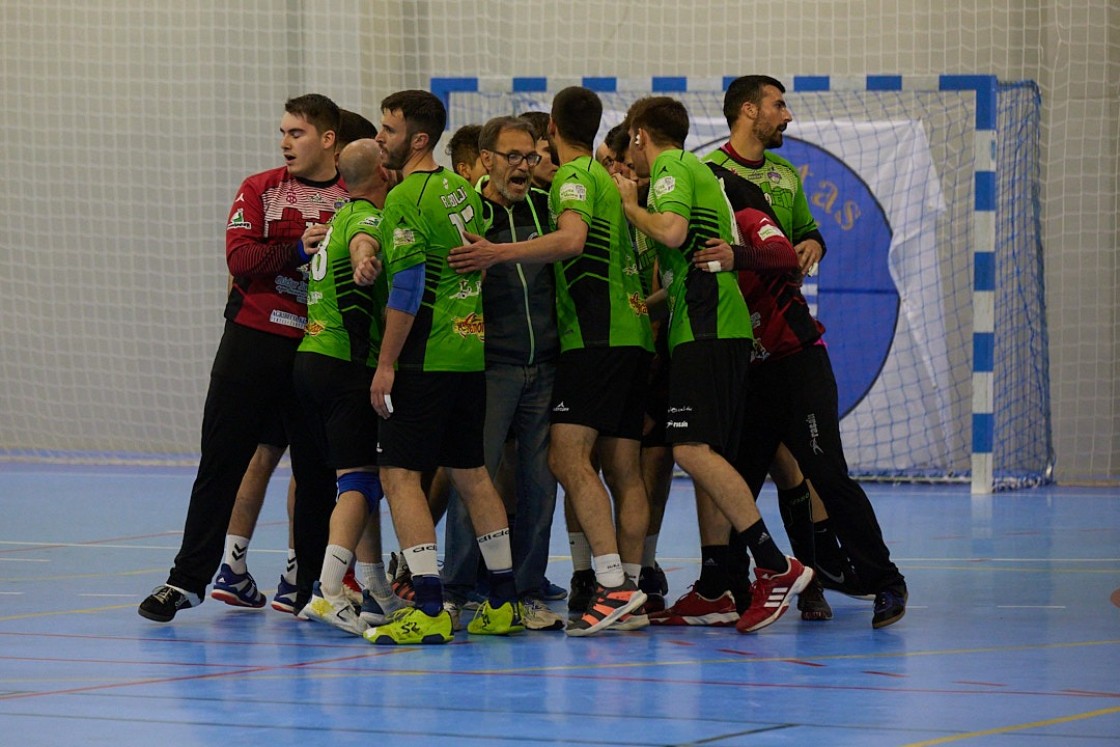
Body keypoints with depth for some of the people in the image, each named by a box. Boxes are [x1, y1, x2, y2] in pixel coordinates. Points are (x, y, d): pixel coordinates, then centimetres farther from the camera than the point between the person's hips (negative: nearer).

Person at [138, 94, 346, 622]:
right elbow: (240, 257, -9)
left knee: (318, 470, 4)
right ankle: (189, 578, 5)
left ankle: (311, 585, 15)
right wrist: (299, 249, -20)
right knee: (222, 459, 1)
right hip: (254, 338, 0)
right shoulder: (260, 190, 5)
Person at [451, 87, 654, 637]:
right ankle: (630, 584, 8)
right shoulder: (608, 179, 23)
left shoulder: (575, 175, -5)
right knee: (622, 468, 9)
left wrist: (499, 253, -28)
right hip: (632, 334, 9)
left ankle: (613, 585, -26)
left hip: (595, 337, -9)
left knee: (568, 457, -16)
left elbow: (572, 239, -22)